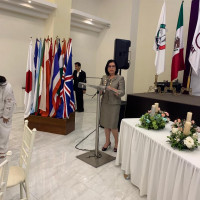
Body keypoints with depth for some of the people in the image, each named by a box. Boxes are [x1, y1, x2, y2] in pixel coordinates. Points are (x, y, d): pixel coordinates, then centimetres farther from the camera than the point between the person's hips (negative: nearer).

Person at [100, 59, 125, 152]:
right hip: (104, 103, 4)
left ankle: (116, 142, 23)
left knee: (113, 125, -2)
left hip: (114, 104, -4)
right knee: (105, 124, 10)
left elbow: (122, 92, -11)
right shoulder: (104, 78, 7)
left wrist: (113, 89, -28)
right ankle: (107, 142, 30)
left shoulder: (120, 78, -5)